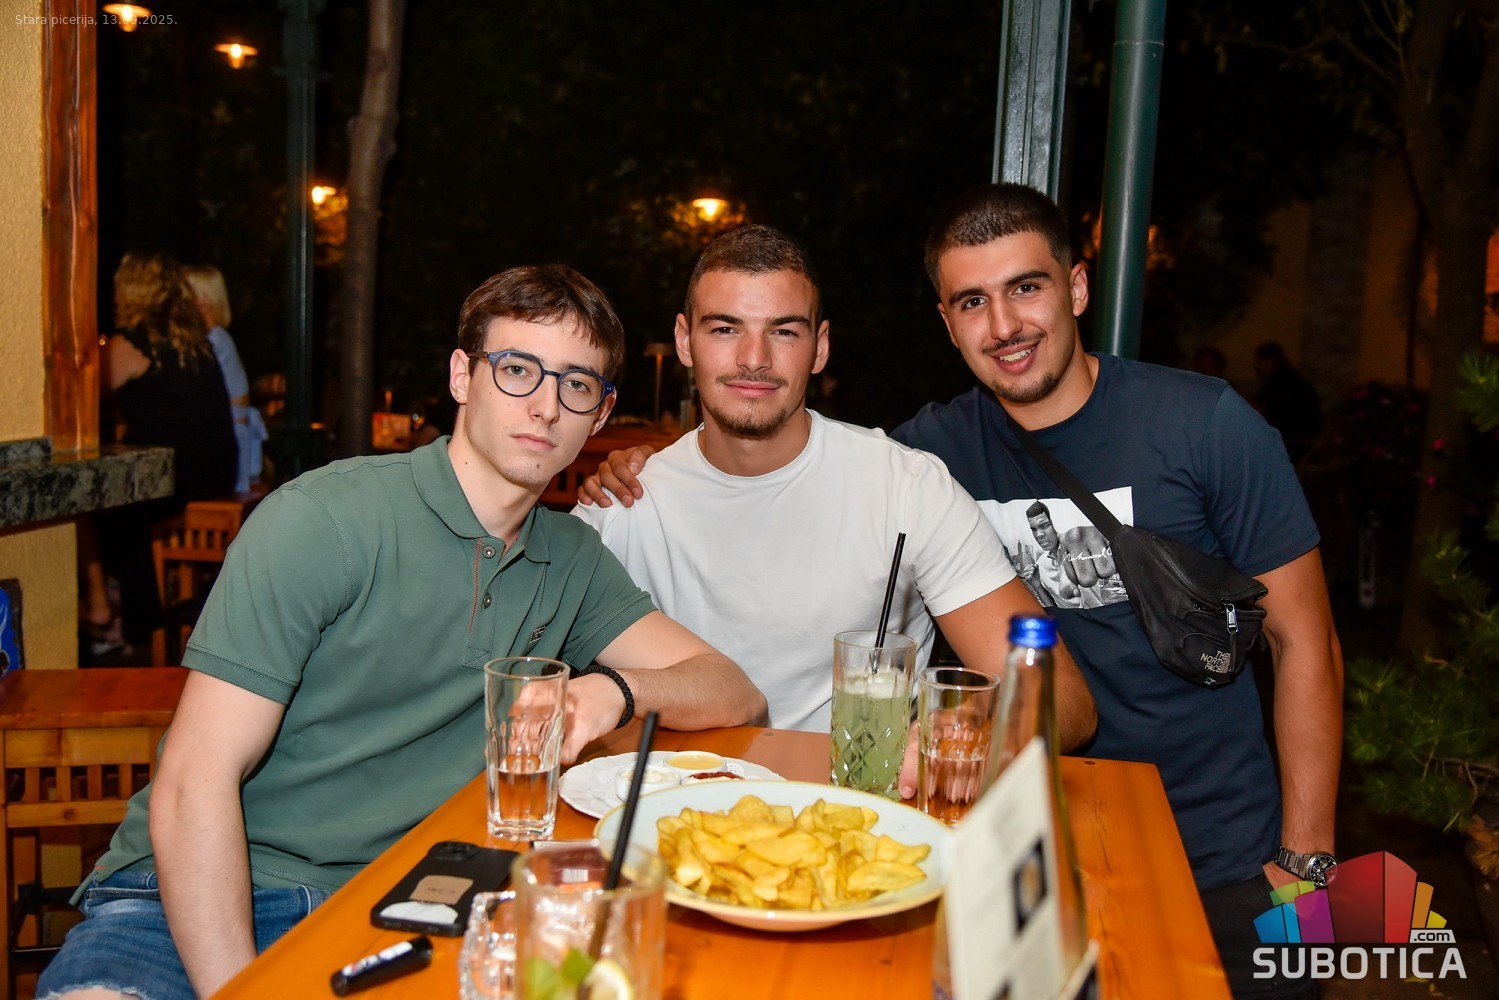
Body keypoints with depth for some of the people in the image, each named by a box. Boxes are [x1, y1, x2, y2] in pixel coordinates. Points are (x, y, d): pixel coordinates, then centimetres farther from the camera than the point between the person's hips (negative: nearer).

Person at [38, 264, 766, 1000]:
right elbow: (192, 786, -15)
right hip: (195, 907, -4)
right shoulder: (323, 518, -12)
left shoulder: (571, 560, 8)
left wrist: (617, 688, -14)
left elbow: (736, 696, 6)